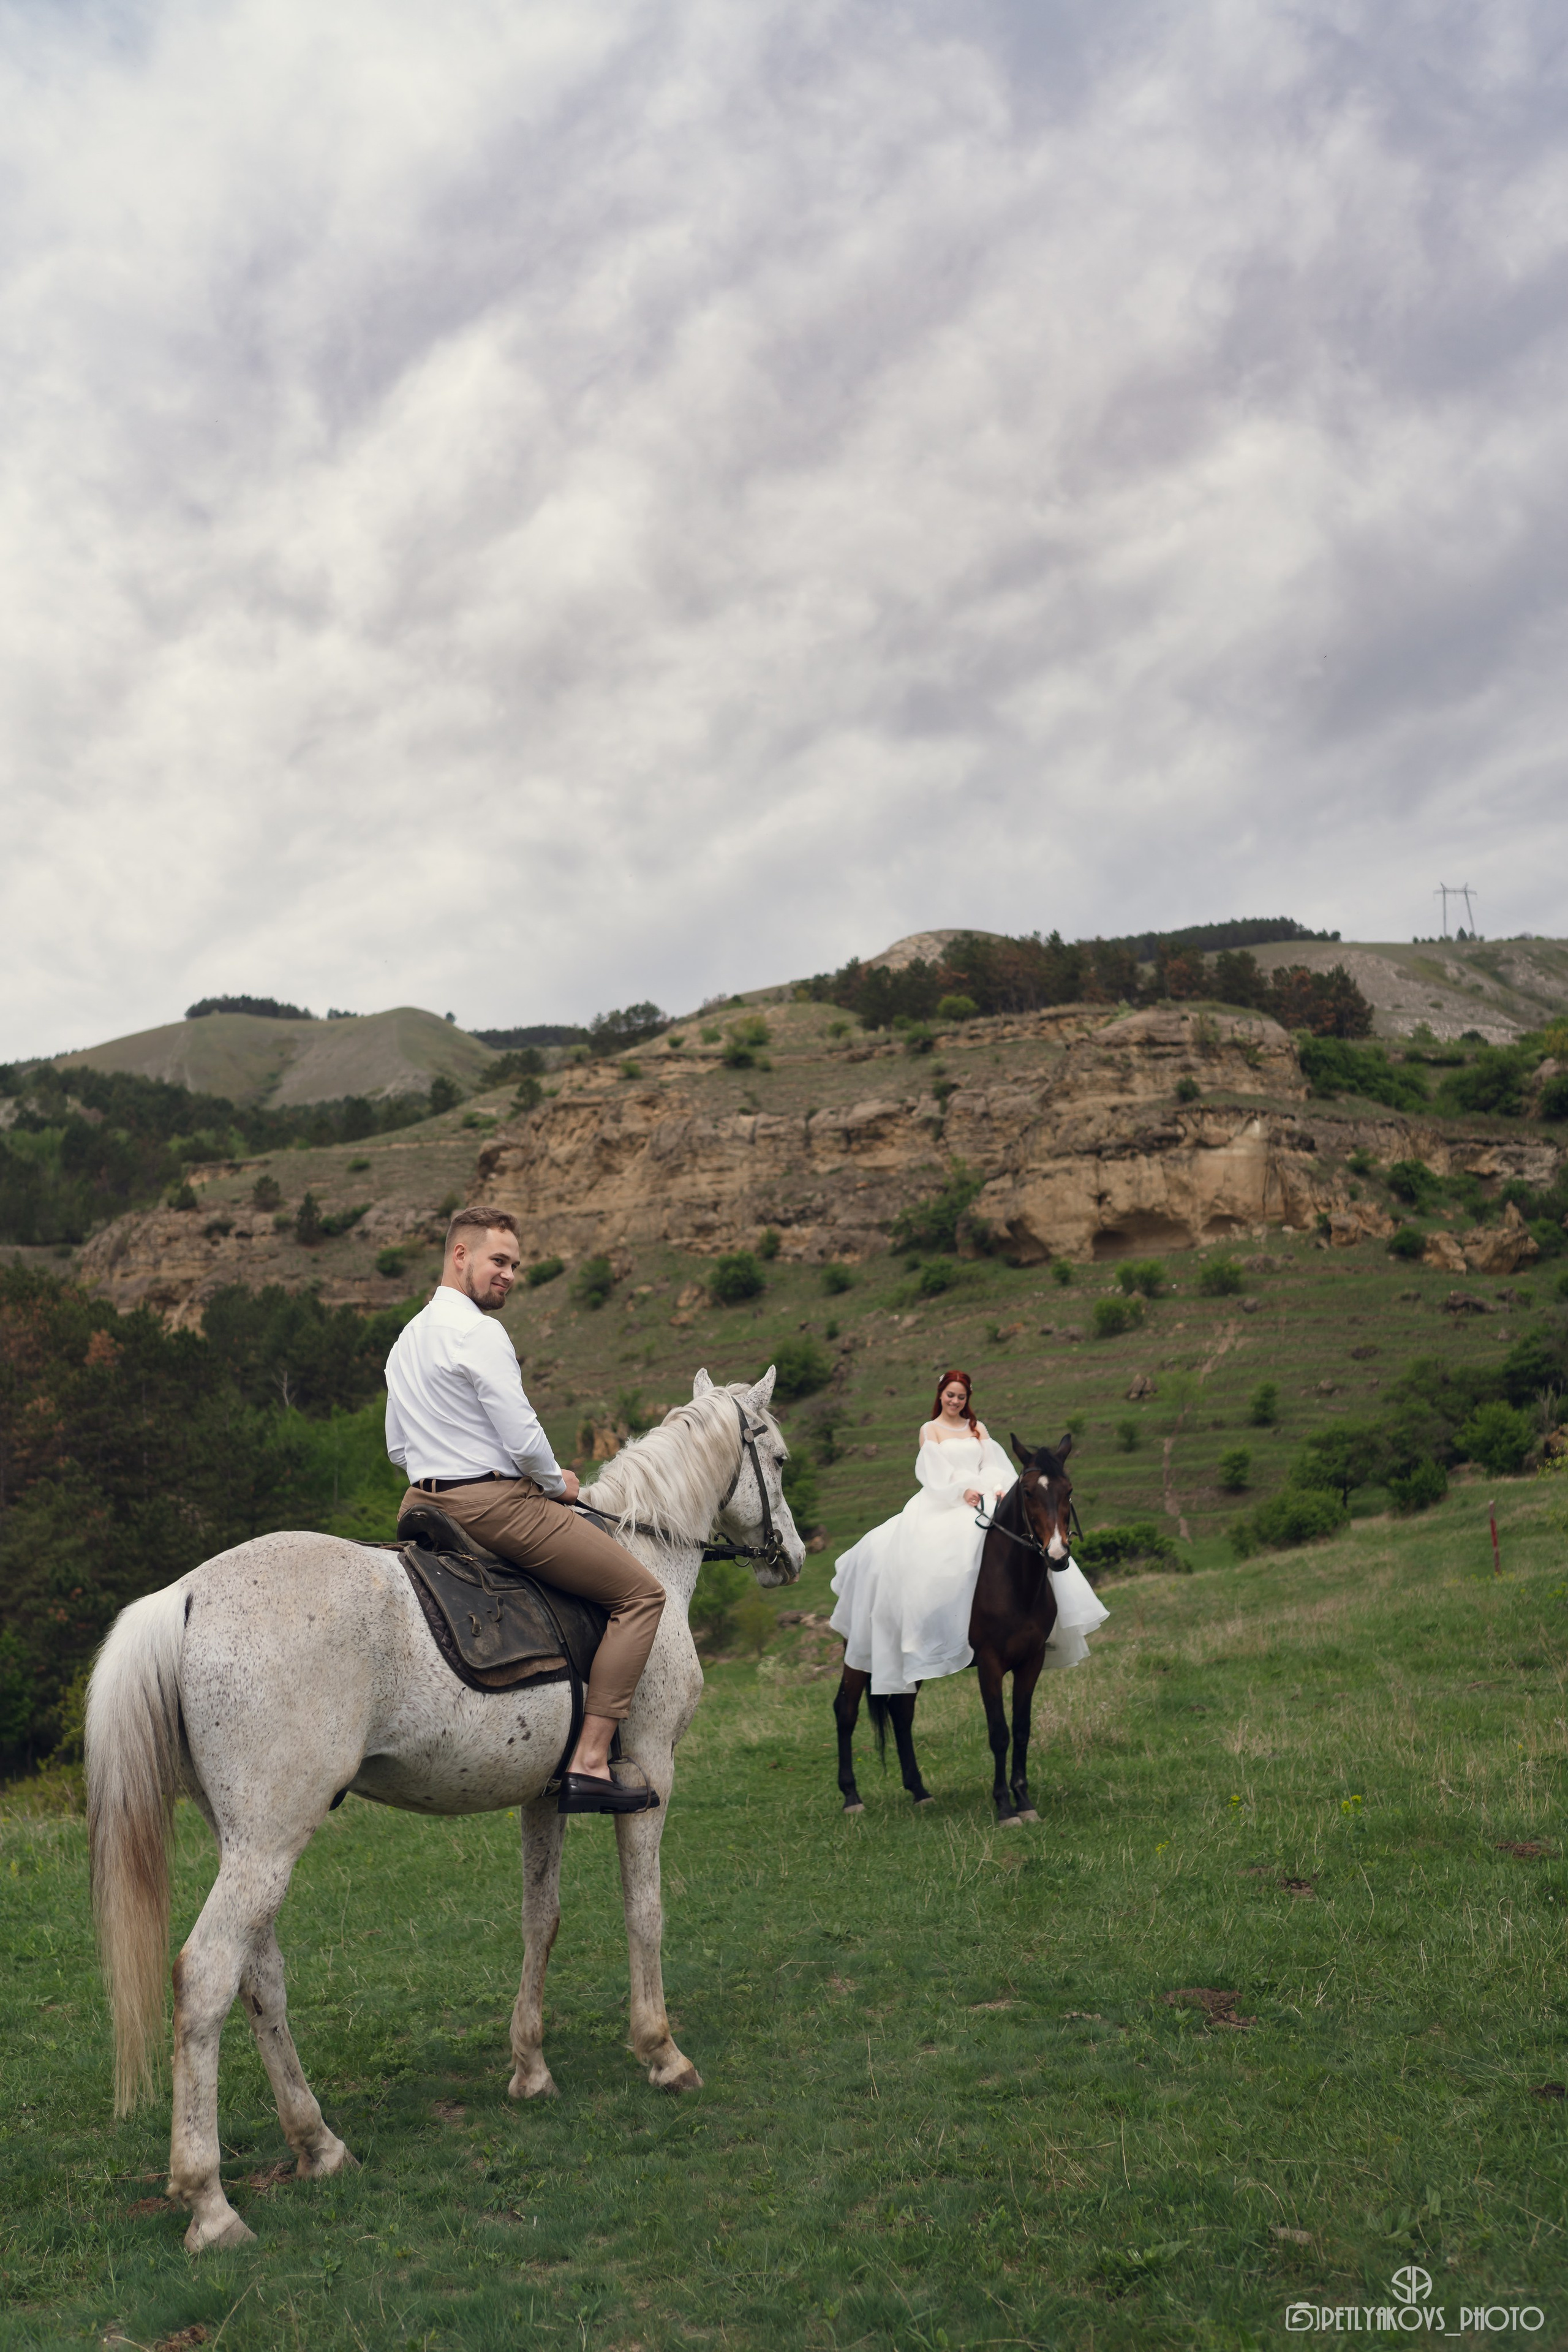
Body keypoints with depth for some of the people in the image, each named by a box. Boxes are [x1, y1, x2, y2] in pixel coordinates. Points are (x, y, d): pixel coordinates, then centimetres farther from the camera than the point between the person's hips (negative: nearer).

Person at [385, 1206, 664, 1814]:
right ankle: (588, 1764, -11)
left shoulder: (406, 1339, 16)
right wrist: (558, 1483, 0)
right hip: (497, 1504, -9)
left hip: (423, 1504, 10)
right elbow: (523, 1440, -19)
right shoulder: (479, 1333, -14)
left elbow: (398, 1449, 21)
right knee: (641, 1593, -5)